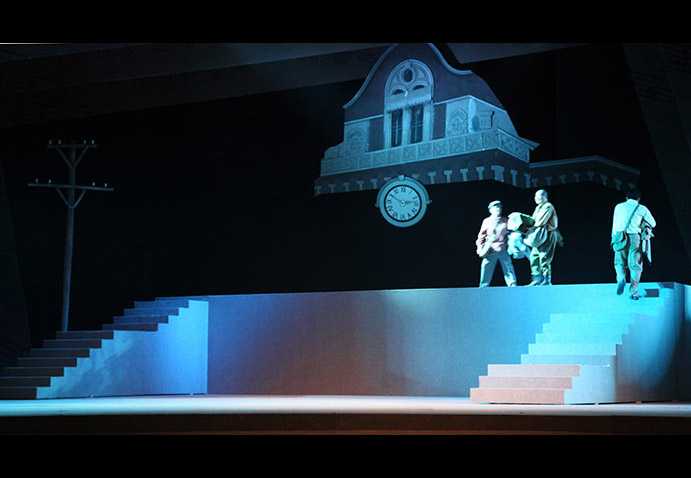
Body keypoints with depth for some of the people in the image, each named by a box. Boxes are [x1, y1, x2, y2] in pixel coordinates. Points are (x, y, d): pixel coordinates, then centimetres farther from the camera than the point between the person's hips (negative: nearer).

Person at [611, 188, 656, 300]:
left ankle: (621, 278, -12)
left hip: (620, 237, 1)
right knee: (635, 265, 5)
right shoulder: (642, 209, 10)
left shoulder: (619, 207, 14)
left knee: (620, 262, 17)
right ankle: (634, 291, -4)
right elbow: (653, 223, 18)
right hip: (635, 237, -1)